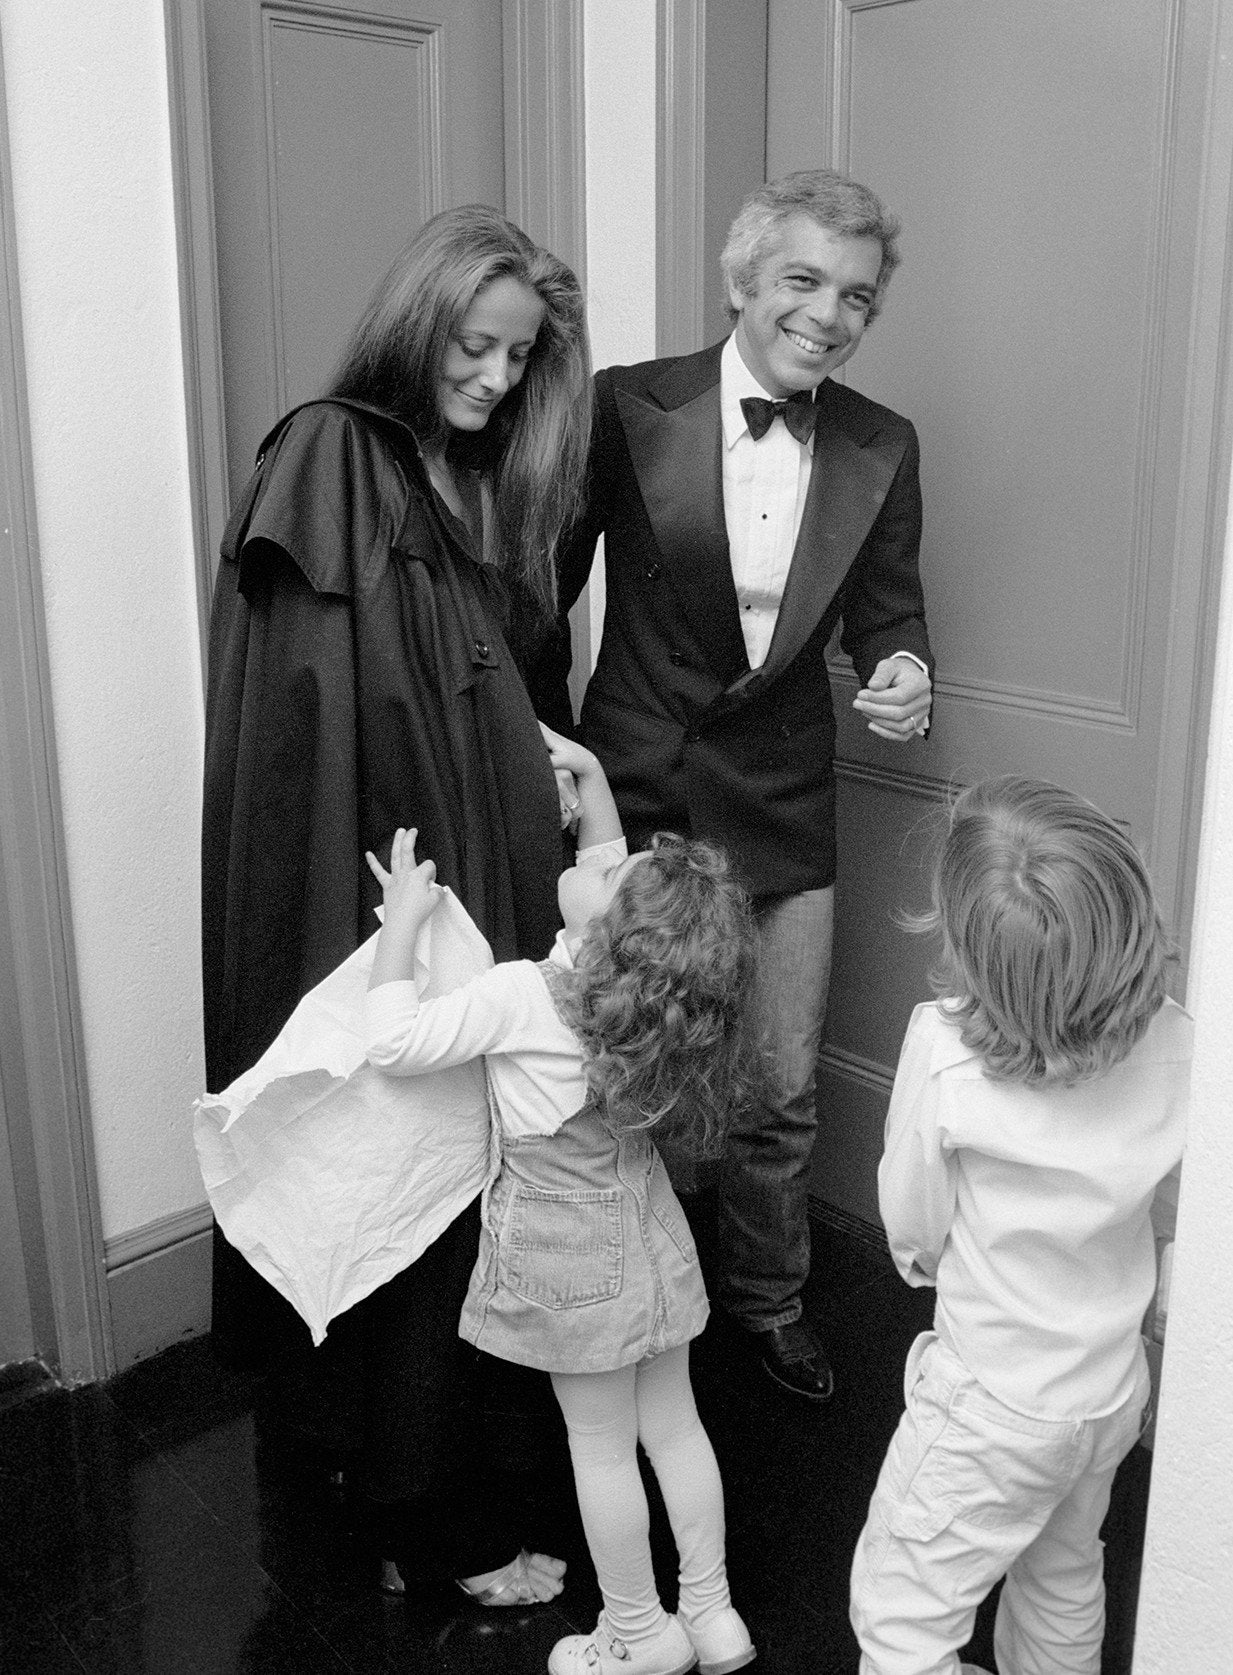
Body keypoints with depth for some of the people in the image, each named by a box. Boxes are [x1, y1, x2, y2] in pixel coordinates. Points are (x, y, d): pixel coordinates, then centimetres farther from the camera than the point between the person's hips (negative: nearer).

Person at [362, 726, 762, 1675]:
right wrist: (591, 774, 8)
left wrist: (405, 918, -15)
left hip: (572, 1253, -6)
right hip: (645, 1230, 6)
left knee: (602, 1446, 12)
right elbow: (614, 874, 10)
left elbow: (395, 1044, -20)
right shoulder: (660, 974, -11)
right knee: (674, 1422, 18)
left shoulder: (517, 997, -30)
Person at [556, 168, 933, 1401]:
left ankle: (767, 1297, 40)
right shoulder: (629, 408, -10)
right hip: (635, 791, -2)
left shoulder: (882, 450, -1)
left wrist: (903, 672, -14)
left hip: (782, 803, 2)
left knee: (781, 1089, 12)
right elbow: (547, 582, -3)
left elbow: (887, 610, 8)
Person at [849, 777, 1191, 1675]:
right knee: (1065, 1584, 30)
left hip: (993, 1406, -5)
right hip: (1116, 1388, 6)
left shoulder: (943, 1047, -31)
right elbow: (1164, 1209, 1)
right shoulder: (1175, 1042, -16)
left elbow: (912, 1229, -16)